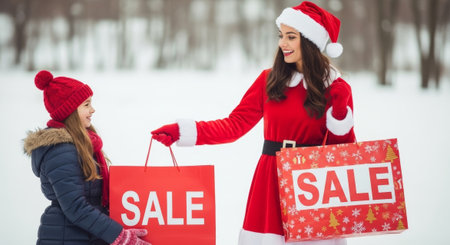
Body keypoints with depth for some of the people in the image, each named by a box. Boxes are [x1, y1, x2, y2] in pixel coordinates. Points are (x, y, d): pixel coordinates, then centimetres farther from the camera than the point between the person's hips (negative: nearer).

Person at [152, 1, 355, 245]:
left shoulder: (336, 88, -2)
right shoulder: (270, 80, 2)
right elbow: (234, 125, 2)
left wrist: (339, 111, -17)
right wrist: (182, 131, -7)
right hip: (270, 182, 2)